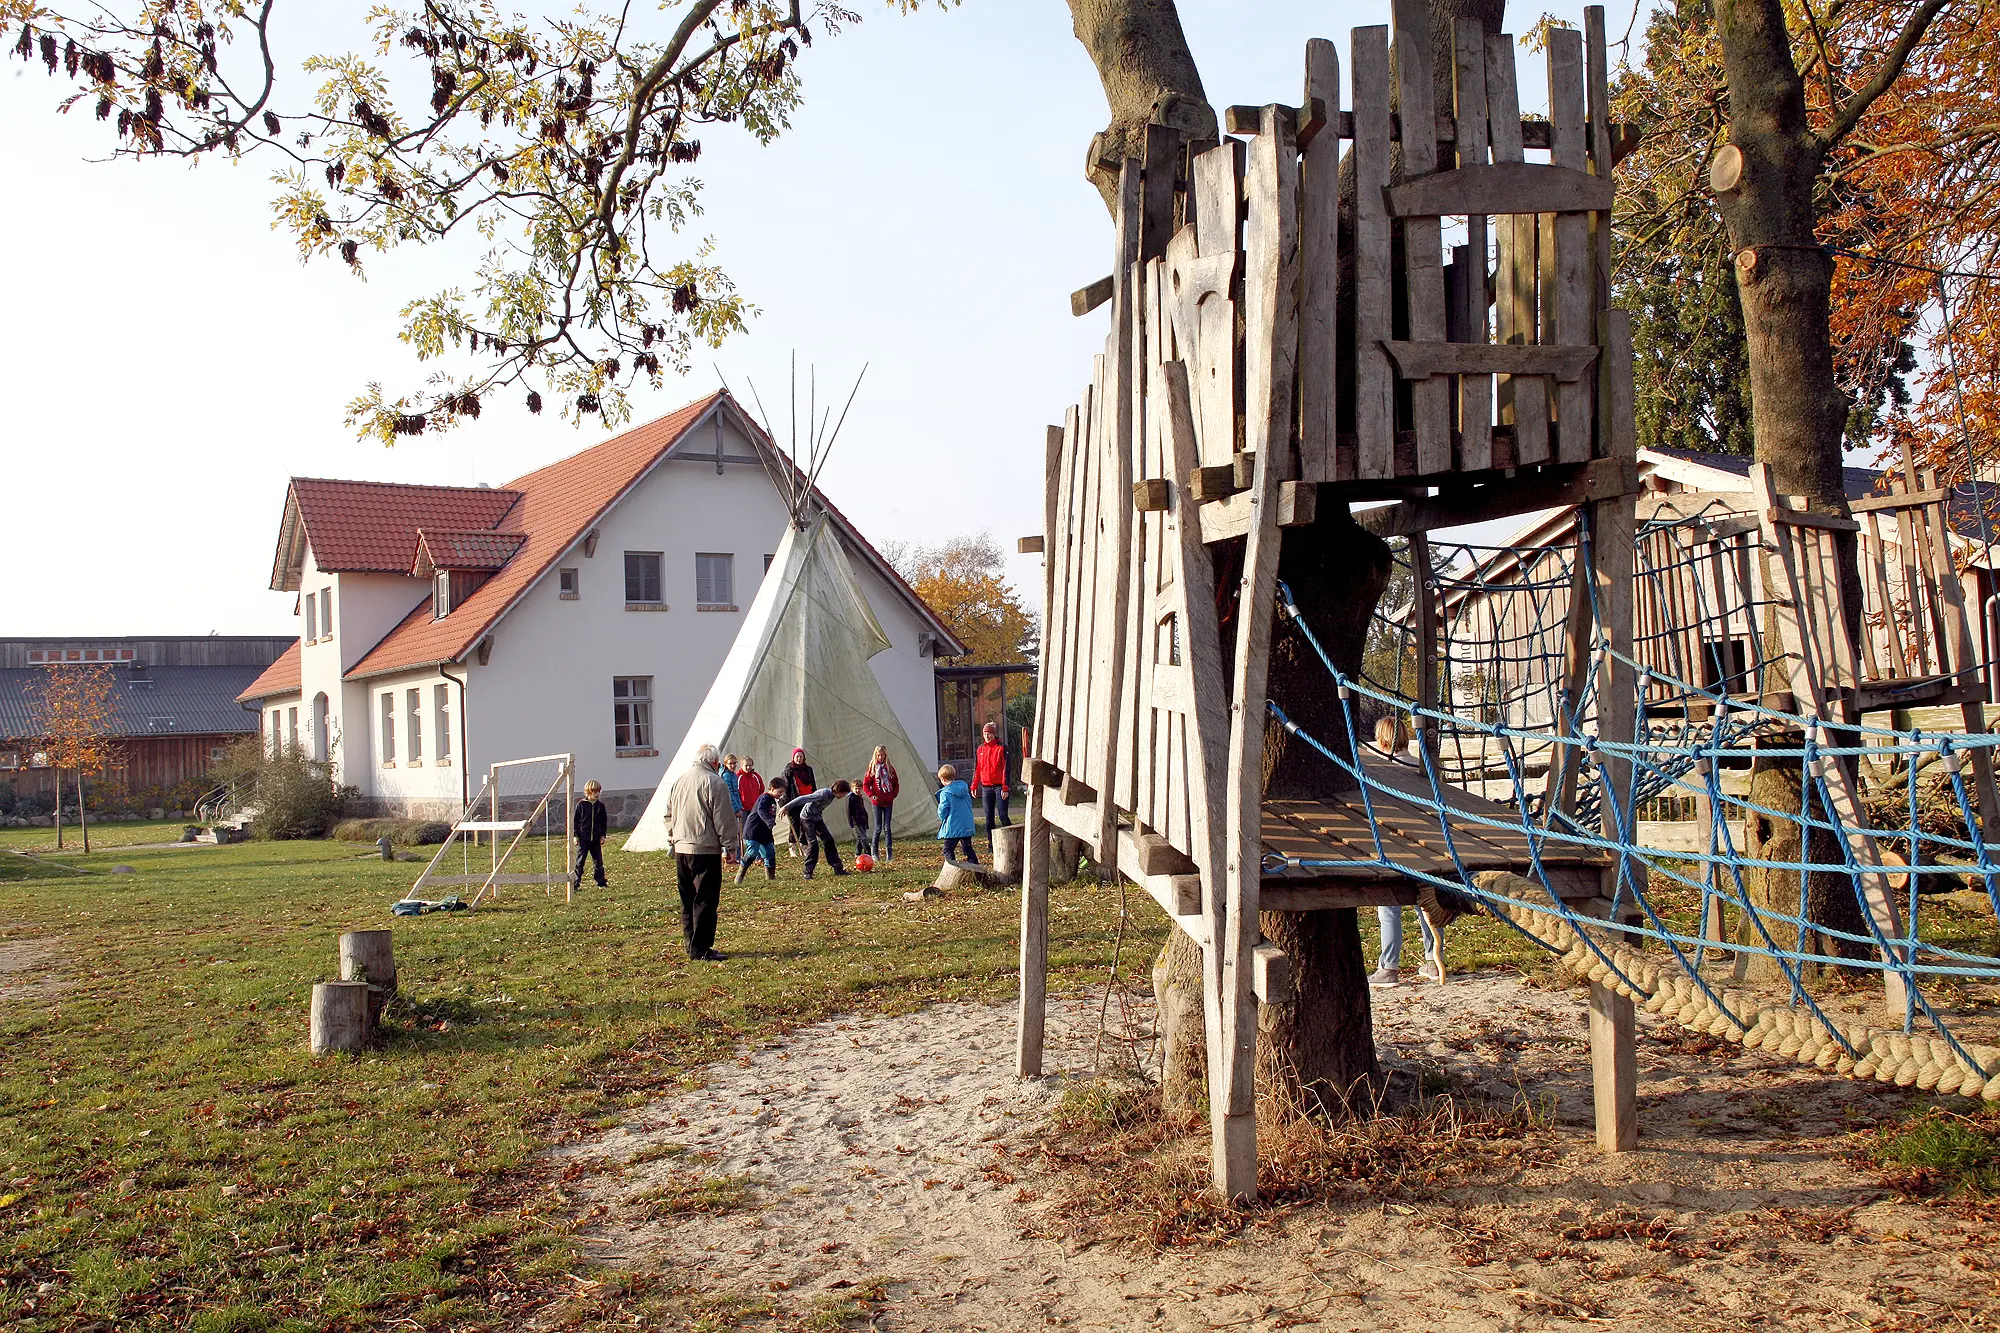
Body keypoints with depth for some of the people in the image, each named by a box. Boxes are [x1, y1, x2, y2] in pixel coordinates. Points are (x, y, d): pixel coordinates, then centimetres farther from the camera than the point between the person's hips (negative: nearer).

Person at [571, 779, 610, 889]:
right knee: (580, 862, 0)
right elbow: (575, 821, 0)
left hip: (596, 839, 3)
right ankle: (576, 884, 4)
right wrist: (575, 835, -5)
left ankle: (601, 883, 14)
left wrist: (603, 835, 6)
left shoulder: (600, 806, 6)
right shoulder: (581, 805, -3)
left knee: (598, 861, 7)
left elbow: (604, 822, 13)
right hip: (583, 838, -3)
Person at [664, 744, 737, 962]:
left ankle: (691, 945, 18)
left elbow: (669, 816, 21)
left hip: (681, 849, 8)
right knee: (705, 901, -4)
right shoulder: (714, 782, -10)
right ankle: (700, 949, -5)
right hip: (706, 850, -7)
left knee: (688, 901, 13)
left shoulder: (678, 782, 13)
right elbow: (723, 820, -11)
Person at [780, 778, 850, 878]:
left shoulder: (831, 795, -2)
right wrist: (786, 807, -31)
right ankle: (808, 872, -9)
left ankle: (838, 868, 9)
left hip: (817, 818, 8)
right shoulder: (823, 794, -29)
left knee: (829, 840, 4)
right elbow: (802, 799, -31)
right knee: (813, 843, -16)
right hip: (807, 818, -8)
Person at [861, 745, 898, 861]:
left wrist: (893, 795, 0)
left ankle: (889, 853, 3)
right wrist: (871, 795, -11)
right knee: (878, 828, 0)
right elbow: (865, 785, 0)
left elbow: (895, 784, 12)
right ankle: (874, 852, 13)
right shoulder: (872, 768, -1)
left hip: (888, 802, 2)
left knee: (887, 827, 1)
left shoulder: (890, 768, 5)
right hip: (877, 803, -2)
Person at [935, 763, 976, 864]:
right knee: (968, 848, 15)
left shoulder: (945, 793, -12)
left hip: (952, 827, -6)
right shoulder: (964, 789, 7)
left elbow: (942, 811, -12)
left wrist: (942, 818, 9)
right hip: (967, 825, 6)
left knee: (948, 850, 3)